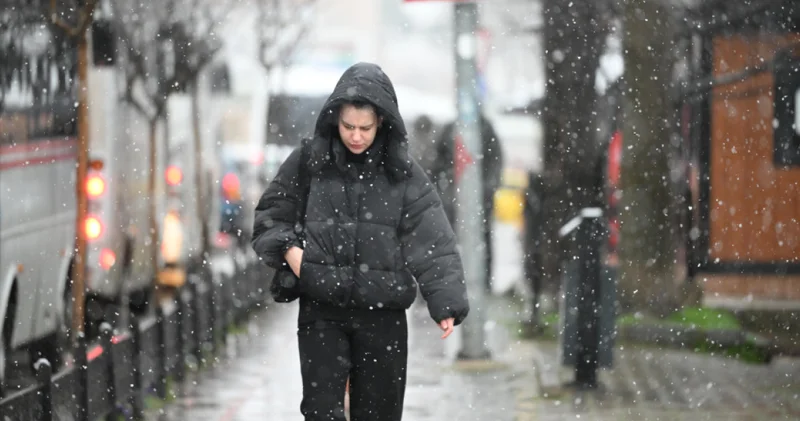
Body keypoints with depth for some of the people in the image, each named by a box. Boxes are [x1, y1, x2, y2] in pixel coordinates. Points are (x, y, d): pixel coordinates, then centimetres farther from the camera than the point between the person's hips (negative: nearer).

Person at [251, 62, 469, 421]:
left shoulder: (403, 174, -1)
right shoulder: (307, 163, 0)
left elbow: (432, 242, -5)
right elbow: (268, 216, 10)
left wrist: (446, 303, -15)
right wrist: (288, 249, -10)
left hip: (382, 314, 0)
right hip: (321, 310, 0)